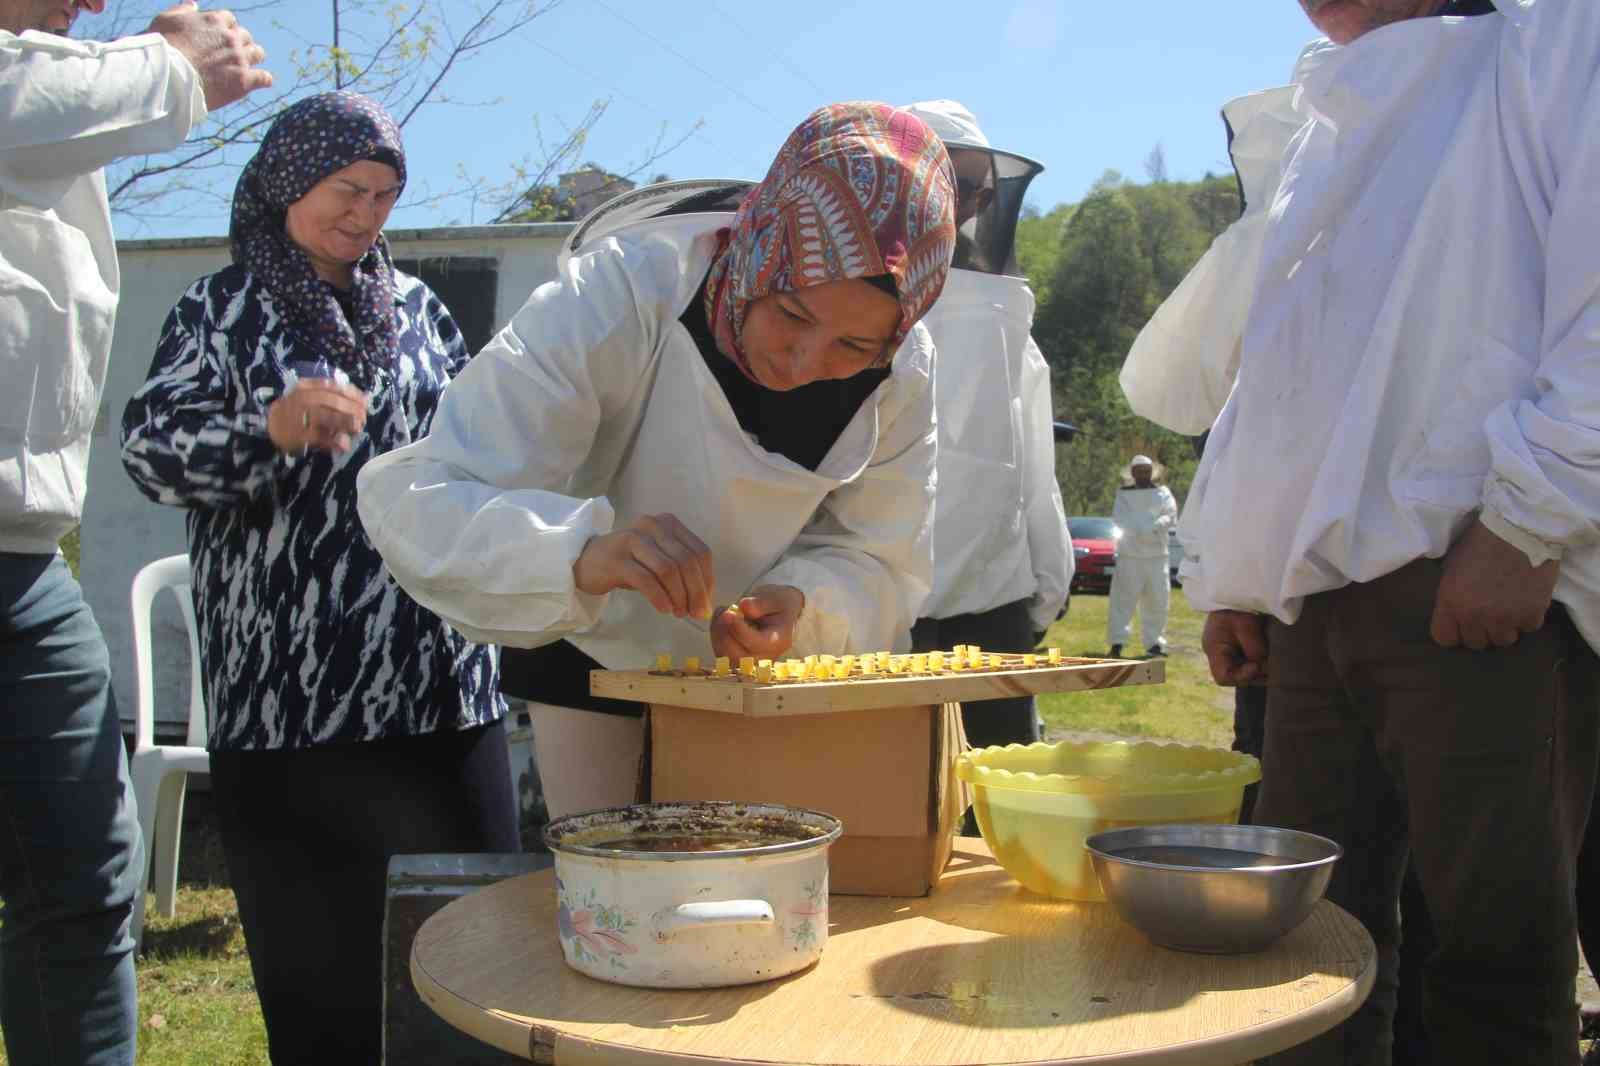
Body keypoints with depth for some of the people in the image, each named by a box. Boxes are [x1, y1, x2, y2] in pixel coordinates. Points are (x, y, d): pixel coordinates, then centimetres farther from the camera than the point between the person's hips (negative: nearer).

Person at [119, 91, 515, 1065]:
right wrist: (270, 428, -23)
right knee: (315, 958, 1)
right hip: (287, 688, -3)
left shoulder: (416, 308, 16)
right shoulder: (223, 310, 5)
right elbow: (151, 445, -7)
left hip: (439, 681, 4)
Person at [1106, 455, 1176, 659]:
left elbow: (1171, 515, -3)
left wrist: (1156, 527, -24)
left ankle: (1154, 643, 11)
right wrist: (1140, 532, -22)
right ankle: (1117, 643, -9)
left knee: (1157, 600, 2)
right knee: (1123, 598, -9)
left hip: (1157, 554, 2)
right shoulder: (1124, 494, 9)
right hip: (1130, 554, -2)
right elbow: (1119, 517, -6)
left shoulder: (1163, 492, 11)